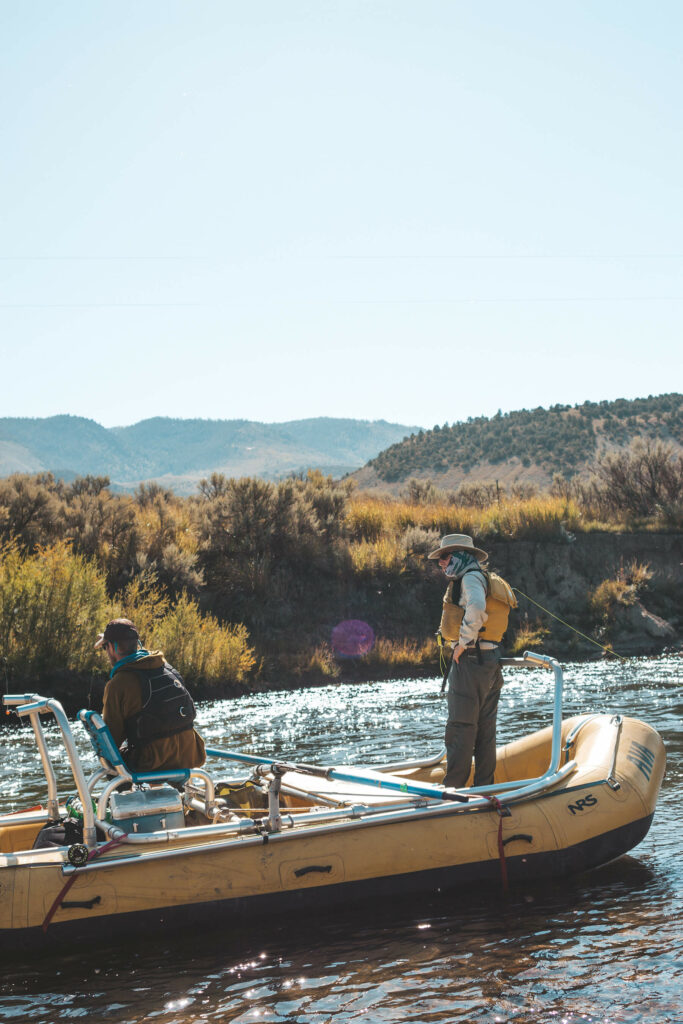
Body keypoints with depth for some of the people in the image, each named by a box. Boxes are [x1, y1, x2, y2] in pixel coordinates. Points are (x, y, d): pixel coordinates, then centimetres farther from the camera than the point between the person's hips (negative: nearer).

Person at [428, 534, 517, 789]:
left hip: (470, 660, -10)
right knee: (485, 727, 12)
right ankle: (484, 786, 16)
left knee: (460, 726, -8)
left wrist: (463, 643, -20)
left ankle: (453, 787, -7)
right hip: (490, 660, 10)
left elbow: (476, 608, -28)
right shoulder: (489, 579, 21)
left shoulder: (471, 577, -9)